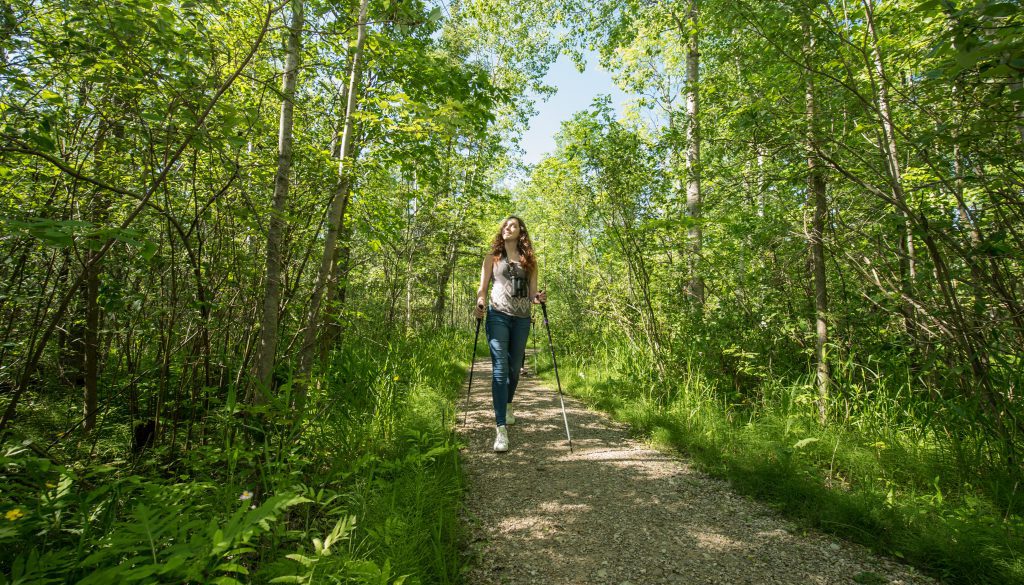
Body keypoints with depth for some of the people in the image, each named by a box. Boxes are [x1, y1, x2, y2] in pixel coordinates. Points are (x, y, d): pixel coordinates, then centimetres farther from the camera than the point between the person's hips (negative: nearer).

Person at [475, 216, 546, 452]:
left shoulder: (529, 260, 15)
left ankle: (507, 406, 39)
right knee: (500, 368, -13)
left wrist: (538, 298, -9)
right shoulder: (492, 257, 12)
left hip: (522, 319, 3)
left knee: (515, 367, 11)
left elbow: (532, 292, 13)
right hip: (498, 315, -2)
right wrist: (479, 304, -13)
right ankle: (501, 428, -16)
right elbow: (482, 288, 8)